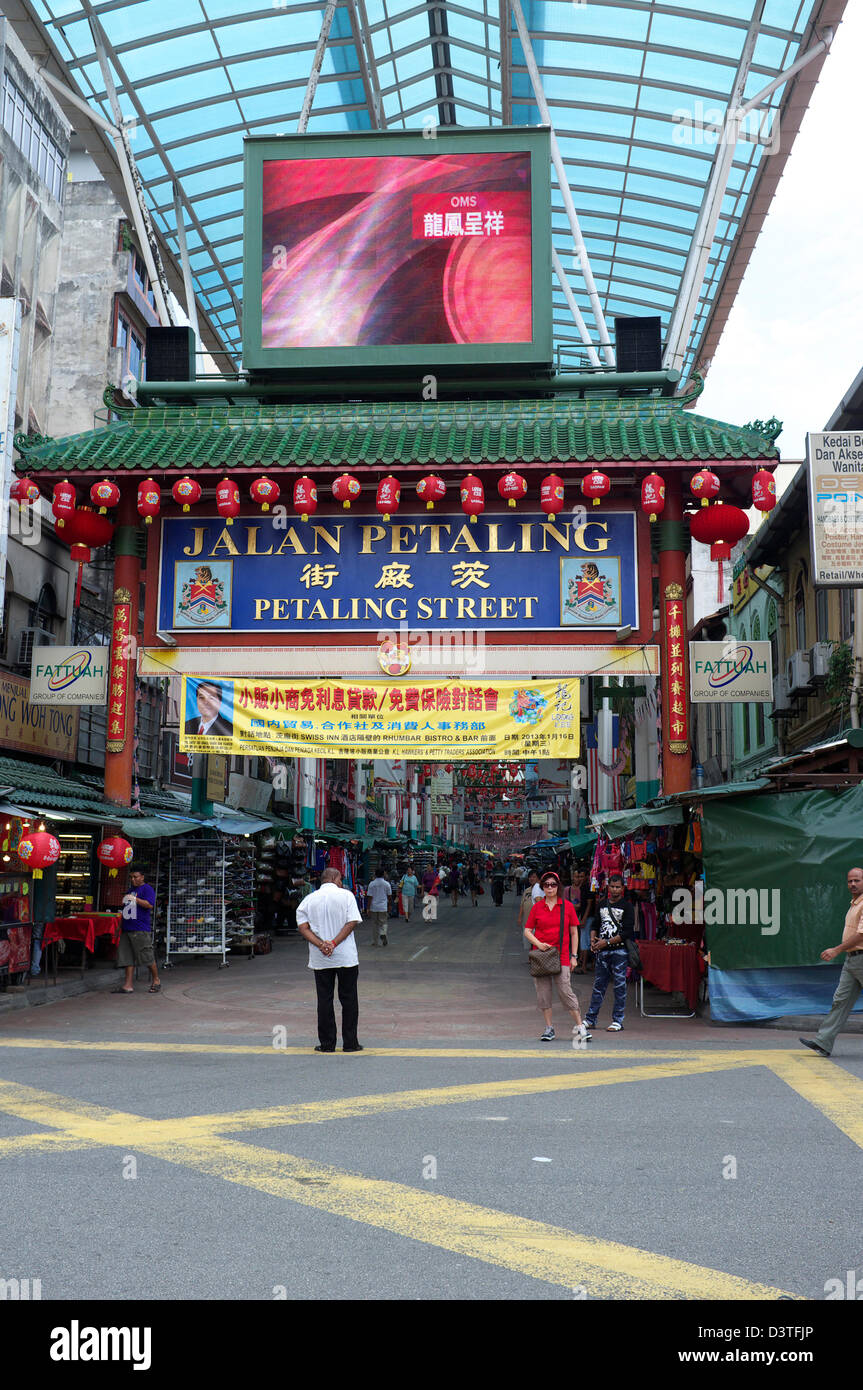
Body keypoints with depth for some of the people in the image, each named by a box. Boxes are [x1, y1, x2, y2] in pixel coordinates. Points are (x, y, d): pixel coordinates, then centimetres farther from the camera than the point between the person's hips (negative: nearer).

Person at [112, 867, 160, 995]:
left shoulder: (147, 889, -2)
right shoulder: (130, 891, 23)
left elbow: (150, 905, -17)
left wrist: (135, 899, -24)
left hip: (141, 930, -8)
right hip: (127, 929, 8)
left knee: (147, 956, -3)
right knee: (127, 957, 2)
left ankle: (156, 981, 12)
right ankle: (128, 985, 1)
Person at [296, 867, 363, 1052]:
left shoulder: (308, 900, 7)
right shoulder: (346, 895, 0)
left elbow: (303, 927, -3)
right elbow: (352, 922, -10)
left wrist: (321, 944, -11)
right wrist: (334, 944, -12)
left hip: (320, 959, 2)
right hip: (346, 957, -2)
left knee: (324, 1000, 7)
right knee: (348, 999, 6)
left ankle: (327, 1043, 8)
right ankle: (350, 1043, 7)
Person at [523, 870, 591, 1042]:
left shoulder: (567, 906, 4)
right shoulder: (537, 907, 6)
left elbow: (574, 933, 8)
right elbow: (527, 931, 9)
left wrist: (573, 956, 3)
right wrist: (538, 943, -9)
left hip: (561, 956, -2)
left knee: (565, 991, -10)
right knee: (543, 992, 3)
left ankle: (579, 1026, -1)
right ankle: (549, 1028, 13)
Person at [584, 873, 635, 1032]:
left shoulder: (627, 906, -3)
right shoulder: (602, 904, 13)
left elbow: (627, 932, -10)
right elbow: (596, 924, 20)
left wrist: (606, 942, -14)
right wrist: (593, 940, 1)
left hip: (619, 951, -4)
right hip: (602, 952, 4)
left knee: (620, 986, -2)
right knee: (599, 984, 8)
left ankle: (618, 1021, 4)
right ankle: (590, 1019, 12)